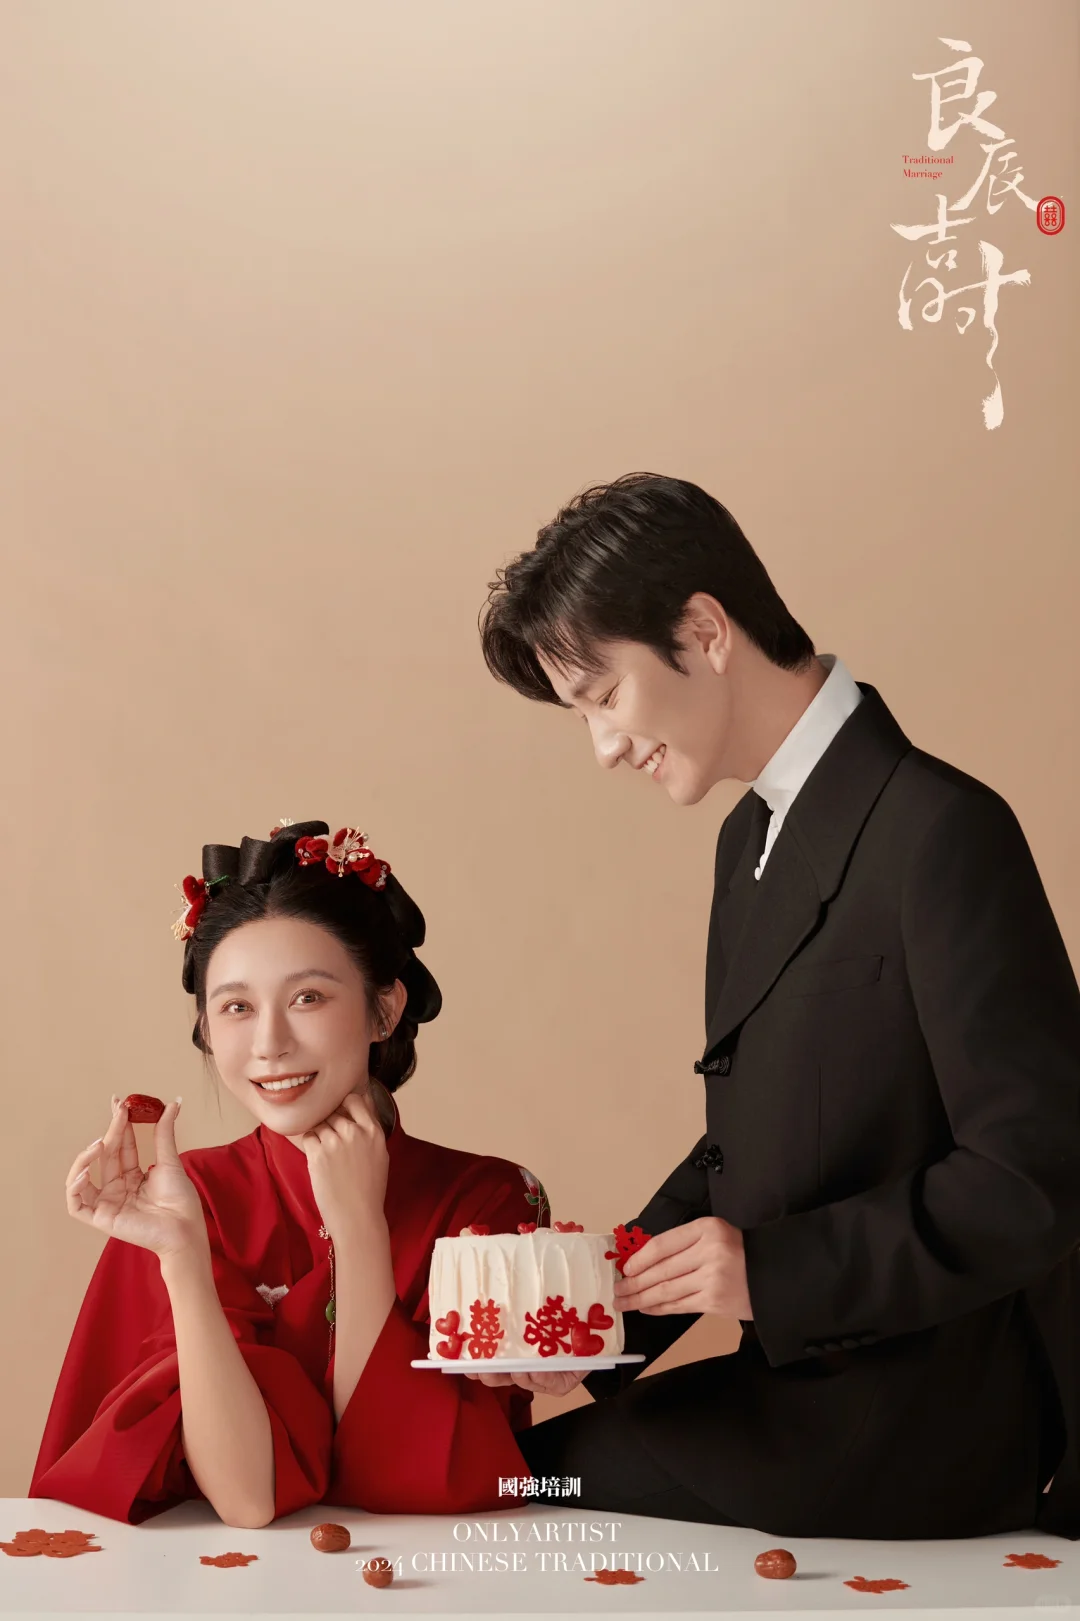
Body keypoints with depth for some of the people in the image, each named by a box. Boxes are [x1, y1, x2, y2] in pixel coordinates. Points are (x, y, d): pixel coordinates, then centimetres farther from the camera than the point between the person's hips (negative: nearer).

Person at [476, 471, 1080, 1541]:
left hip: (922, 1437, -8)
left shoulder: (939, 831, -18)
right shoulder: (752, 841, 12)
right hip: (811, 1383, 8)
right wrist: (604, 1311, 3)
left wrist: (776, 1271, -20)